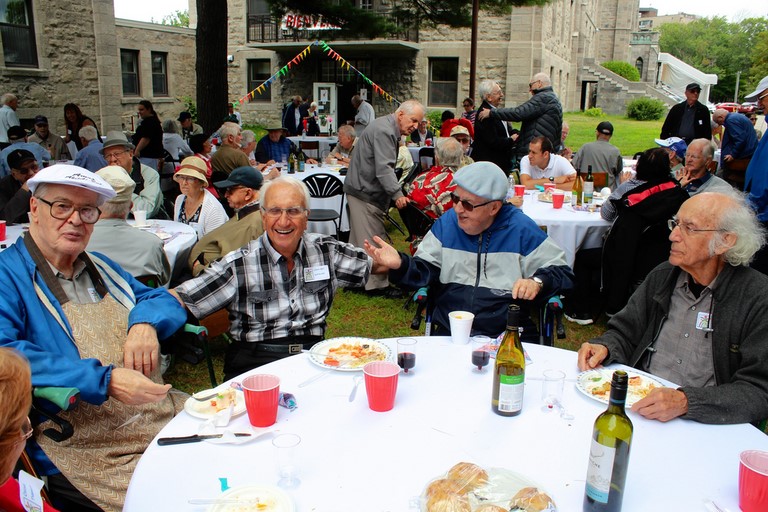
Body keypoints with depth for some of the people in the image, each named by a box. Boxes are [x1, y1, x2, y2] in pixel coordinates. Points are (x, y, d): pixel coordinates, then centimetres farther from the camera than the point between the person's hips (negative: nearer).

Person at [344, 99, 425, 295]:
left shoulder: (388, 129, 16)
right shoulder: (384, 131, -19)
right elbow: (384, 168, -29)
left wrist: (395, 192, 18)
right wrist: (397, 194, -36)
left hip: (361, 189, 11)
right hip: (365, 192, -11)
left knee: (359, 238, 17)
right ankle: (377, 284, 3)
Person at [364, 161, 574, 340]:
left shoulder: (521, 229, 1)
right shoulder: (447, 222, 10)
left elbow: (562, 272, 5)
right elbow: (425, 270, 7)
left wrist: (537, 282, -15)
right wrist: (400, 264, -13)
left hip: (506, 337, -2)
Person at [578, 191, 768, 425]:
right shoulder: (662, 276, 7)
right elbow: (624, 333, 14)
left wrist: (686, 402, -28)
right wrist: (603, 347, -10)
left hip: (702, 427, -3)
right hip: (636, 408, 4)